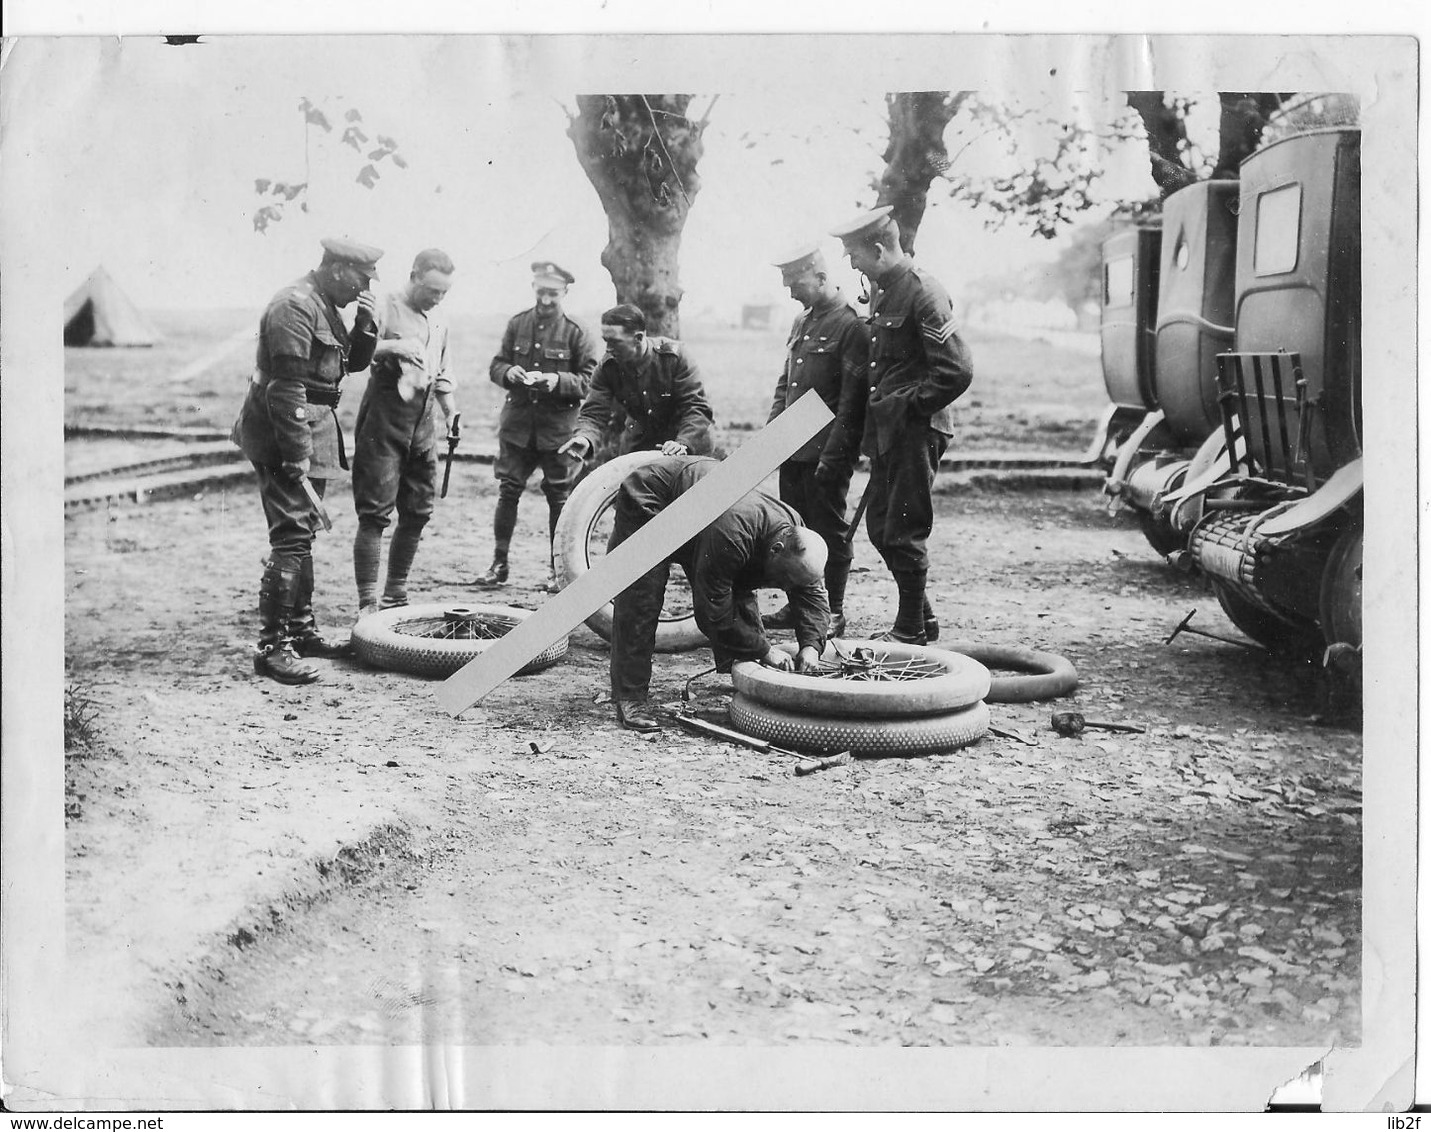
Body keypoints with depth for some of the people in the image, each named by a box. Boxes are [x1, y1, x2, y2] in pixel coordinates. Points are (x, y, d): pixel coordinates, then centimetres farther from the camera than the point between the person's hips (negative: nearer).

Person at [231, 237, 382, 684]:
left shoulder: (326, 307, 14)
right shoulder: (294, 306, -17)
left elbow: (355, 362, 21)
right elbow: (286, 388, -22)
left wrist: (364, 324, 2)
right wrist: (296, 459, -24)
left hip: (313, 431, 11)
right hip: (286, 436, -11)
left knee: (303, 535, 16)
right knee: (291, 538, -12)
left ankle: (301, 629, 27)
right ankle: (272, 647, -9)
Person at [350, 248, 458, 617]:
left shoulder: (438, 324, 18)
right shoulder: (385, 309, -6)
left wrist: (452, 413, 23)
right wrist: (392, 346, -29)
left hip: (423, 431, 7)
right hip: (383, 426, -7)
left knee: (417, 513, 9)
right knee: (375, 514, -8)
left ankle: (395, 596, 22)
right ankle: (368, 603, -6)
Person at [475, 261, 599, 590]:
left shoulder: (575, 332, -2)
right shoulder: (517, 324, 7)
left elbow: (588, 380, -4)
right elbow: (496, 365, 12)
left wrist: (558, 381, -20)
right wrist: (508, 372, -10)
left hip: (558, 428, -2)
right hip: (517, 424, 2)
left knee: (558, 496, 4)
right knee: (507, 491, 3)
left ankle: (557, 567, 16)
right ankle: (499, 563, 13)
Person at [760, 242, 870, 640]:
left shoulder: (851, 326, -11)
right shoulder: (801, 322, 15)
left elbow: (852, 402, -16)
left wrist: (832, 456, -19)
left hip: (826, 452, -8)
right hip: (793, 448, 8)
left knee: (829, 531, 1)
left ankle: (833, 612, 10)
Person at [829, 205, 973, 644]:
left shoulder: (922, 292, -16)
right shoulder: (881, 289, 12)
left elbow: (957, 371, -21)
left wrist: (906, 405, -15)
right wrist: (876, 407, 11)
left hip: (916, 430, -9)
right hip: (885, 430, 9)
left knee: (903, 533, -2)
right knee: (880, 527, 13)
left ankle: (911, 631, 12)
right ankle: (923, 617, 27)